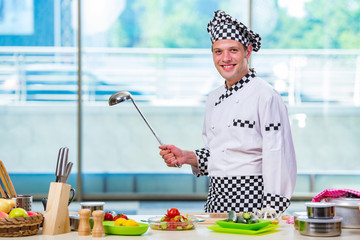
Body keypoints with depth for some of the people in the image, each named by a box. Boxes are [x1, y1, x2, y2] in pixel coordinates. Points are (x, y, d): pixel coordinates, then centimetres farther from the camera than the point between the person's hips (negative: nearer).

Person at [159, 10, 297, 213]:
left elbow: (278, 160, -15)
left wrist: (270, 213, -19)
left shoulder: (266, 96, -11)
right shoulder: (214, 99, 13)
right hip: (216, 199, 7)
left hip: (249, 198, -7)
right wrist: (186, 157, 5)